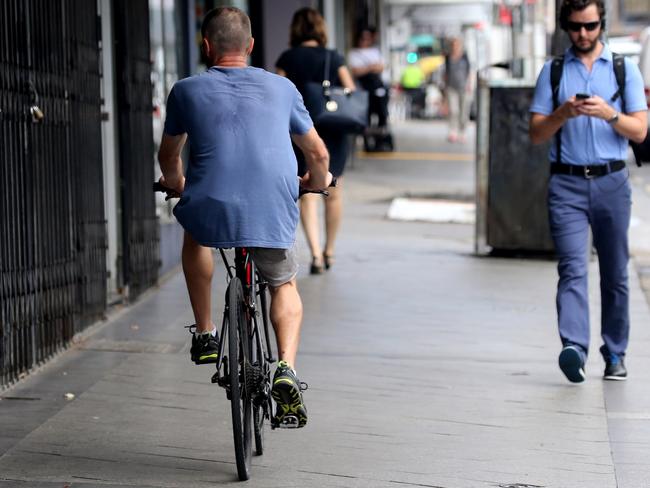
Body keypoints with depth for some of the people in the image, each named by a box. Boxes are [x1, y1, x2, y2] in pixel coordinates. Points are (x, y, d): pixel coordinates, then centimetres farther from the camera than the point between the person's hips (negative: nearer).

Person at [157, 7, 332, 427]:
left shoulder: (187, 91, 10)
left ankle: (206, 334, 32)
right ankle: (286, 369, 4)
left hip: (212, 213, 0)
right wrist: (316, 181, 45)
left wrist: (175, 183, 49)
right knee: (285, 286, 27)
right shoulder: (281, 88, 13)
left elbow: (169, 157, 27)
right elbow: (317, 154, 22)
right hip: (274, 217, 1)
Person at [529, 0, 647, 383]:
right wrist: (563, 114, -13)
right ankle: (574, 349, -29)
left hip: (612, 182, 1)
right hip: (567, 183, -1)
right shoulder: (552, 72, 10)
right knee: (573, 268, -15)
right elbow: (537, 134, 6)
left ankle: (615, 354, 16)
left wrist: (609, 113, -15)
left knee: (615, 274, 6)